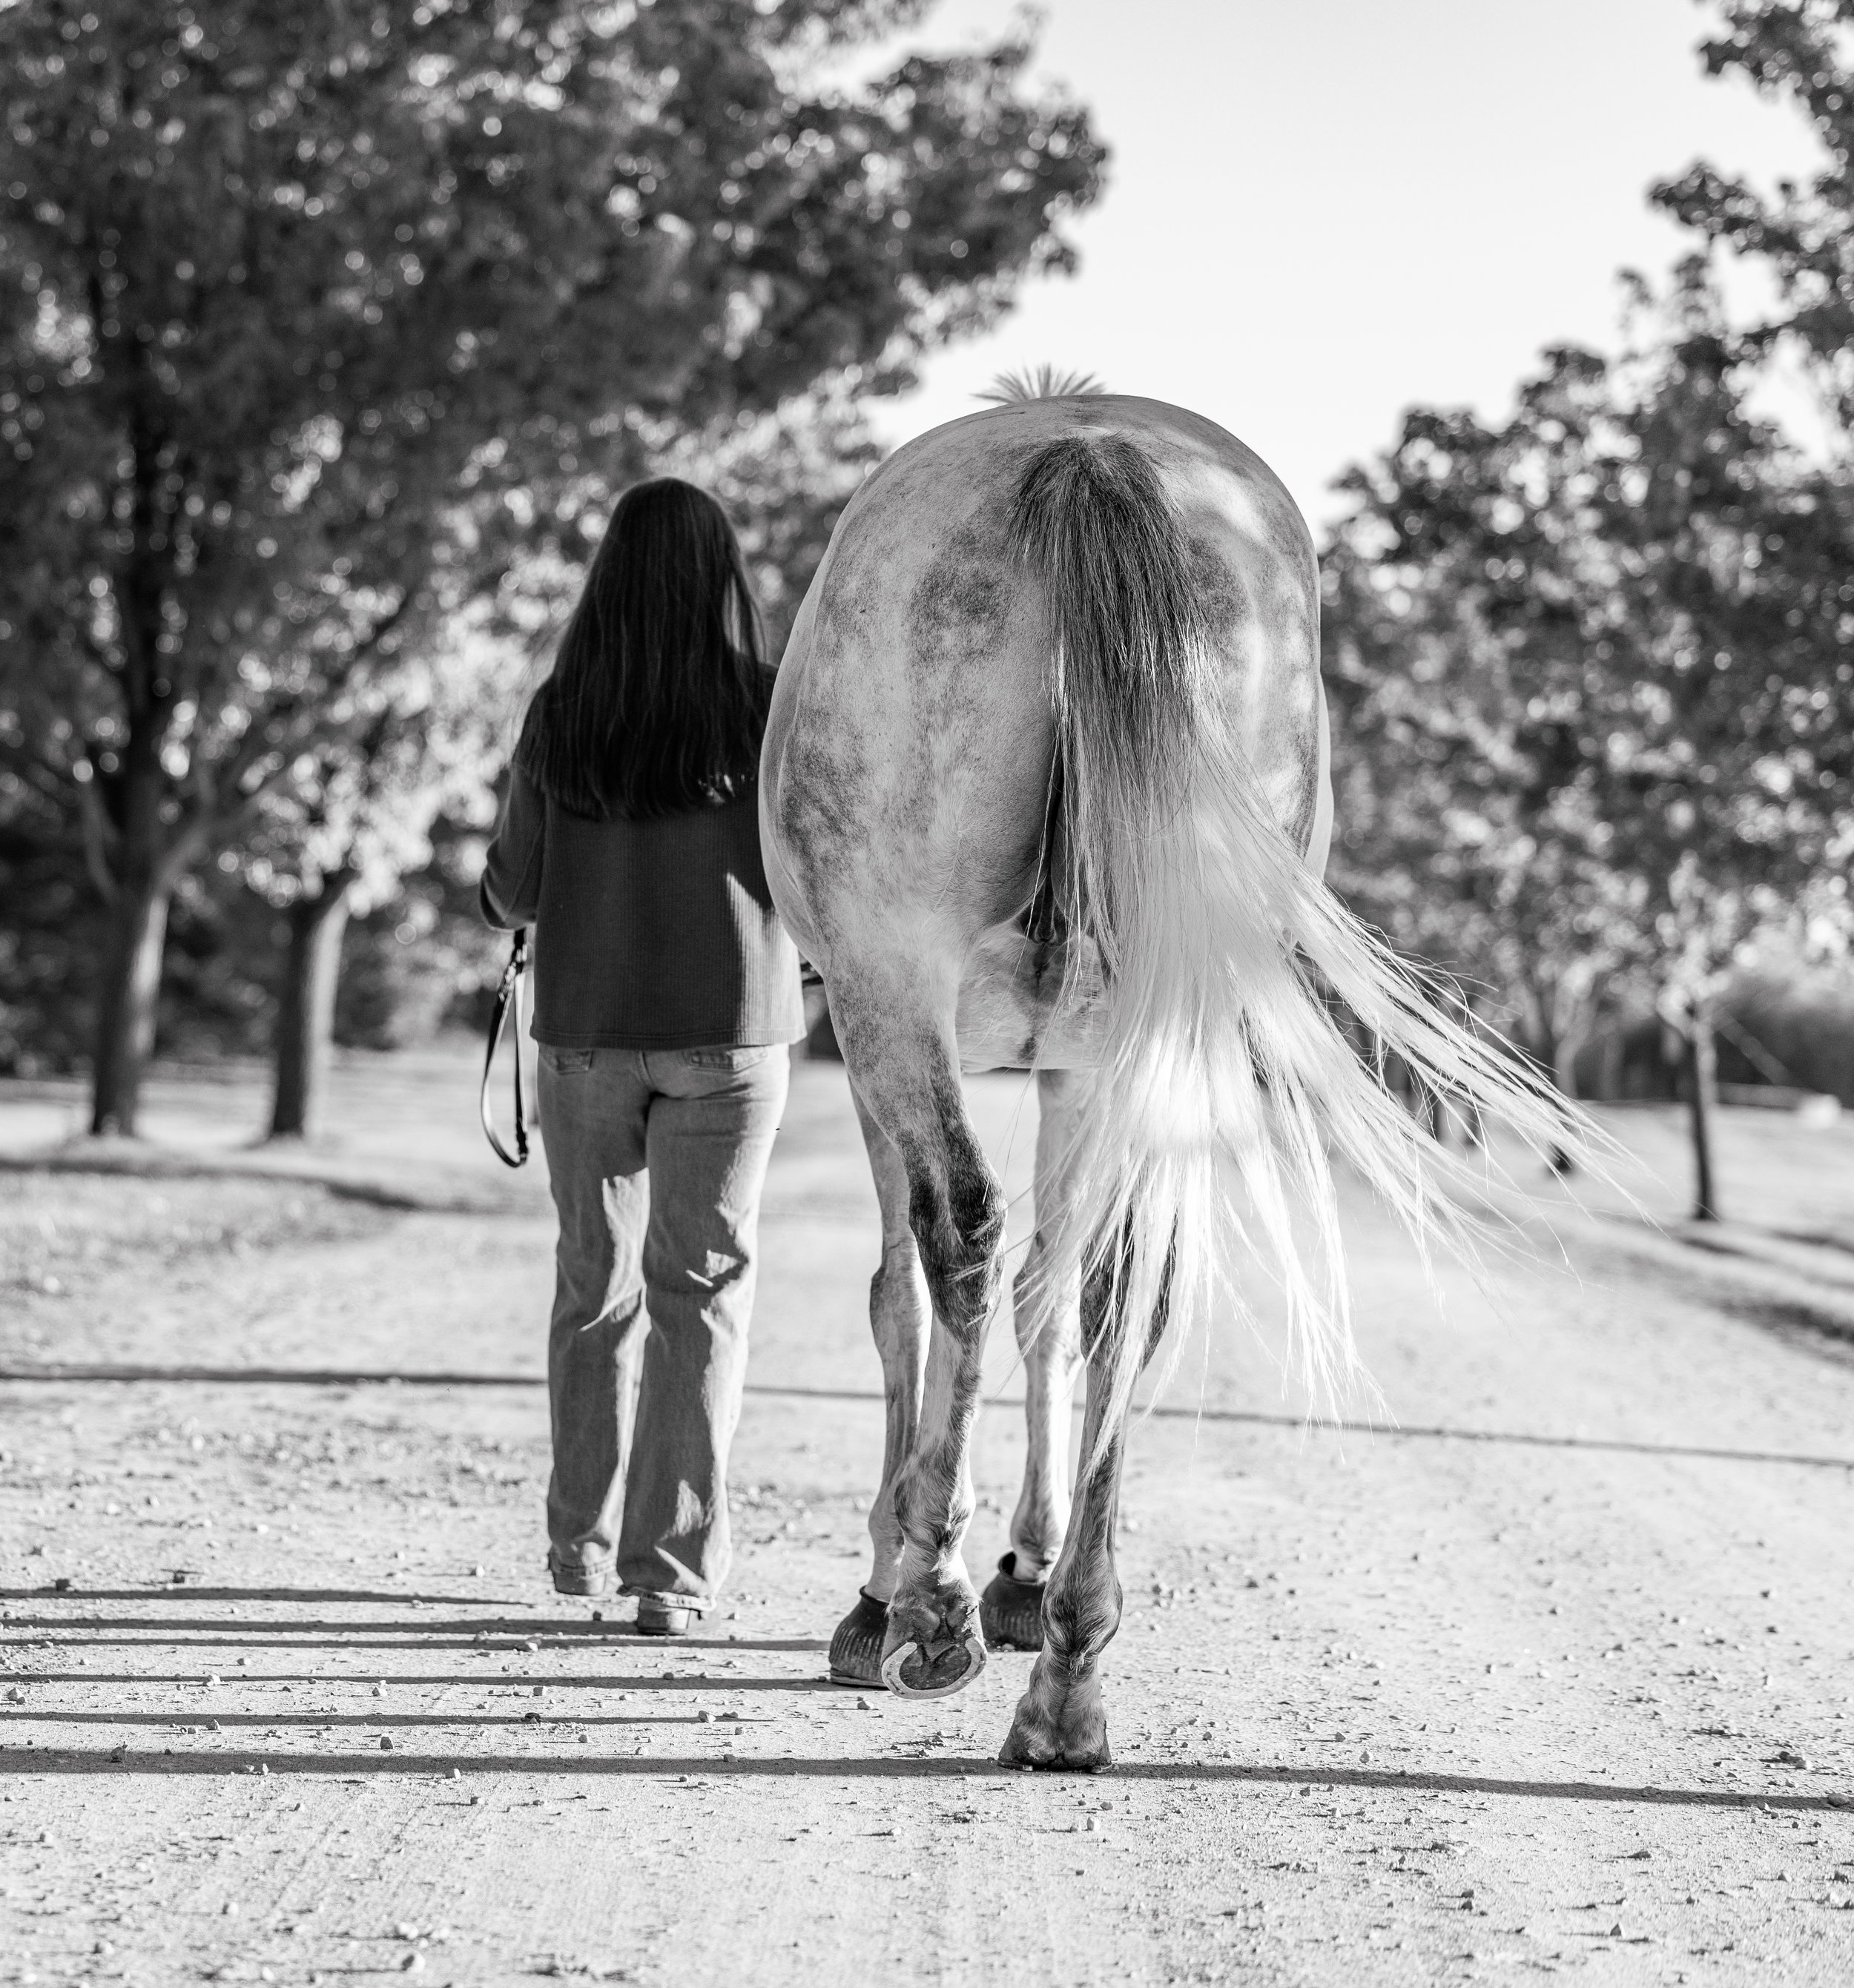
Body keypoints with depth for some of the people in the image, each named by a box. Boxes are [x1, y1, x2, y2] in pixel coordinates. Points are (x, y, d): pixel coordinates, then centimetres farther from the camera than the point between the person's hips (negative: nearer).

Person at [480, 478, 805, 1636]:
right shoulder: (770, 711, -9)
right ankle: (673, 1567, -1)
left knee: (594, 1280, 16)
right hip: (729, 1031, -2)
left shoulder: (561, 717, -4)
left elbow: (511, 897, 2)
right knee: (700, 1288, 4)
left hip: (586, 1031, 2)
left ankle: (582, 1542, 23)